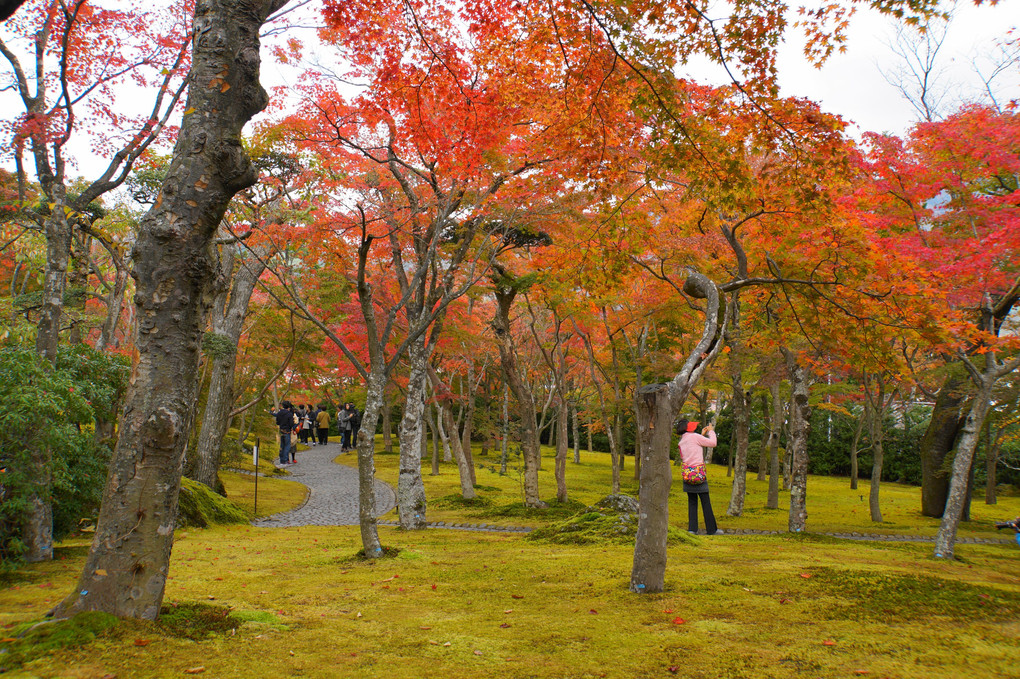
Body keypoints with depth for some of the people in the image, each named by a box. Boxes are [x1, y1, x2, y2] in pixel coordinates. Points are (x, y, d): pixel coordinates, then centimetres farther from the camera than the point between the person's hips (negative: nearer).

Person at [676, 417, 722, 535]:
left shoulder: (682, 441, 11)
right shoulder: (694, 437, -9)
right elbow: (713, 443, -3)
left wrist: (702, 435, 26)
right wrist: (711, 431, 12)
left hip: (687, 475, 6)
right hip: (698, 473, -6)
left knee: (692, 502, 10)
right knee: (706, 502, 3)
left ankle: (692, 528, 4)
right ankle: (711, 529, 8)